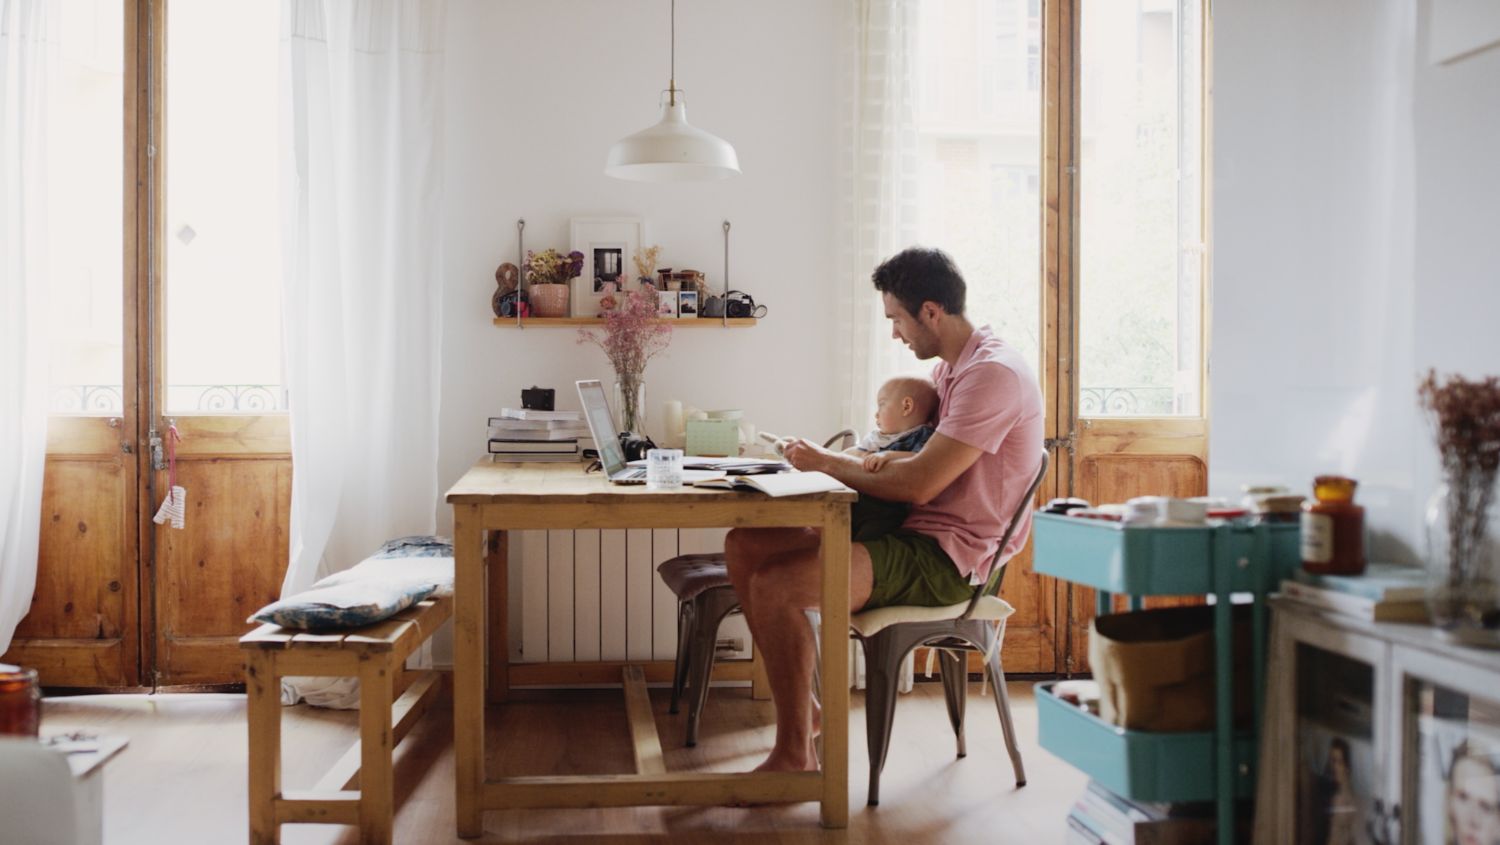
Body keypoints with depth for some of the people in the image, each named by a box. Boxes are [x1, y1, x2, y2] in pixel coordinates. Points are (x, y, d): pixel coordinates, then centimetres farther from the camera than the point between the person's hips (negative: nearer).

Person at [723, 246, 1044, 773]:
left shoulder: (994, 374, -17)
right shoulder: (949, 370, 16)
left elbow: (918, 485, -22)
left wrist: (829, 464, -9)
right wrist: (841, 460, -1)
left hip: (948, 559, -10)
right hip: (911, 534, 10)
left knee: (774, 586, -26)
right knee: (744, 547, 1)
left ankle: (794, 757, -10)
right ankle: (805, 709, 8)